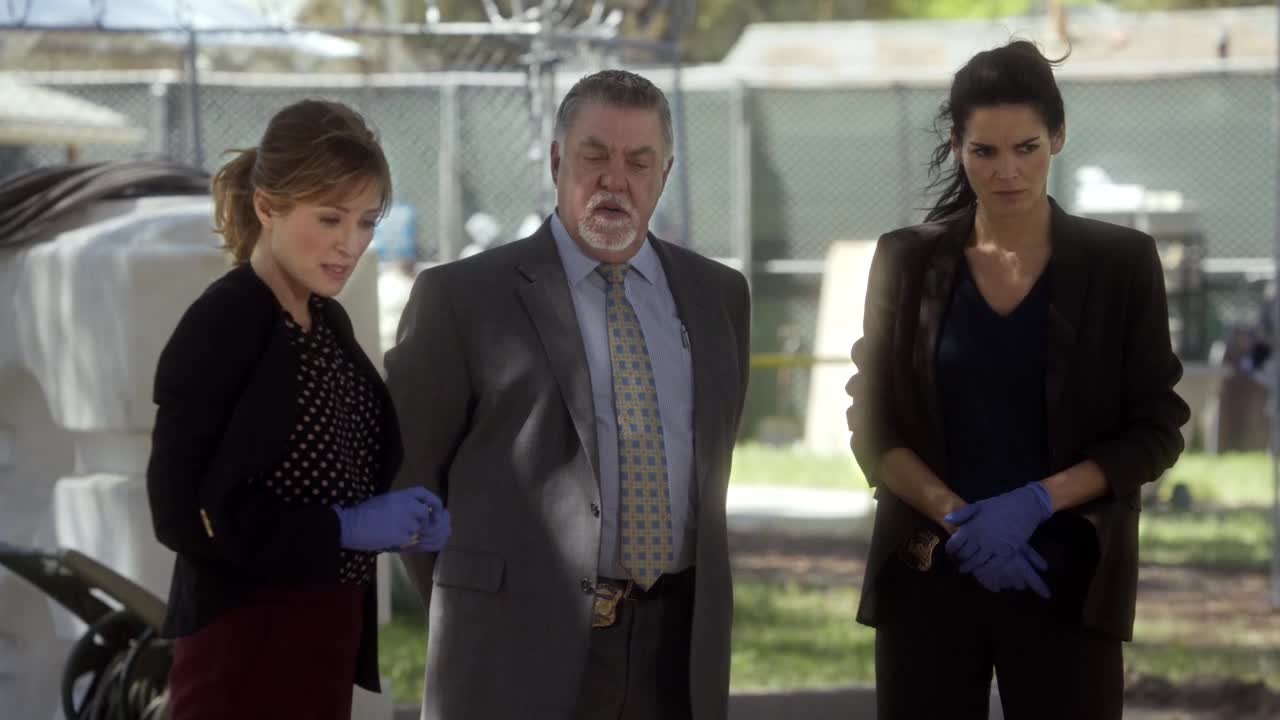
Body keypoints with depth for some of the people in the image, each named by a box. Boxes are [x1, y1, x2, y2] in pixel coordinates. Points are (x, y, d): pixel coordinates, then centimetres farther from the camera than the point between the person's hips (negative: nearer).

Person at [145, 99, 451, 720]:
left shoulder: (329, 322, 9)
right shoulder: (219, 327, -14)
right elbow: (181, 514, -18)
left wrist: (404, 519, -1)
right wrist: (345, 528, -17)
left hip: (328, 631, 8)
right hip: (247, 642, -8)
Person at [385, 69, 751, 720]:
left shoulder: (718, 295, 12)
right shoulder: (463, 298, -3)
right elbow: (402, 467, 2)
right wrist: (465, 609, 2)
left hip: (676, 658, 4)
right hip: (524, 656, -4)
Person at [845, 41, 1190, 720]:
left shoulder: (1121, 262, 1)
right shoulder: (907, 261, 4)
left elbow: (1156, 430, -1)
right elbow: (872, 427, 3)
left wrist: (1037, 502, -15)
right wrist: (956, 516, -13)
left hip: (1068, 579, -1)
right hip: (927, 576, 1)